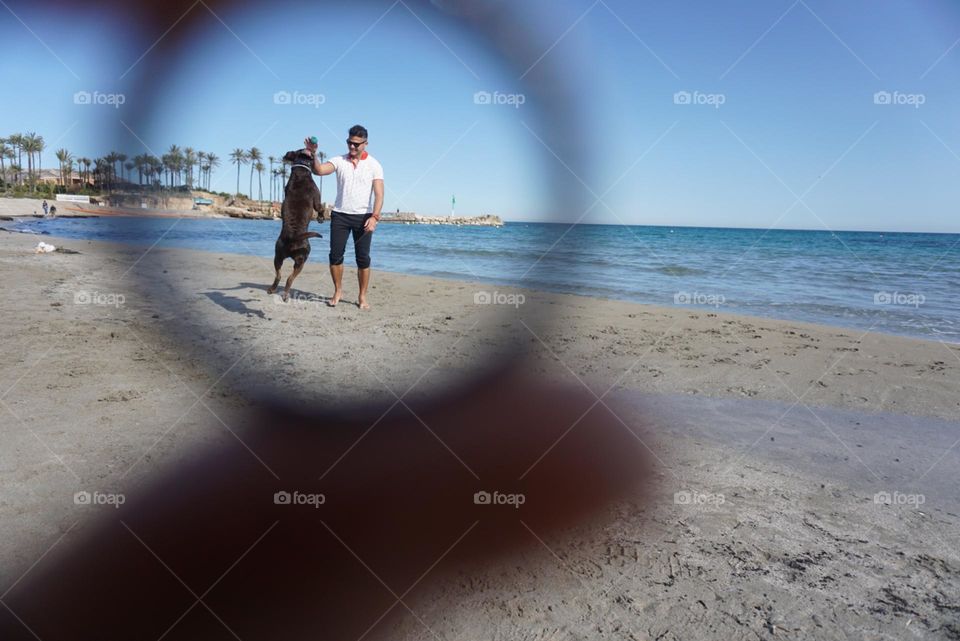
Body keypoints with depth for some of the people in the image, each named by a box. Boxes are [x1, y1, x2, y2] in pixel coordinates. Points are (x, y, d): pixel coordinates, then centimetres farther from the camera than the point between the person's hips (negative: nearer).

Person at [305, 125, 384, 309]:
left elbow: (379, 194, -9)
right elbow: (319, 170, -11)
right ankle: (338, 291, 17)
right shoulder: (339, 161, 5)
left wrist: (374, 217, -20)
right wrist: (313, 154, -28)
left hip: (363, 217, -2)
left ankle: (362, 297, 9)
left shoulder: (373, 165, 0)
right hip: (340, 215, 2)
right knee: (335, 255, 1)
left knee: (363, 258, 0)